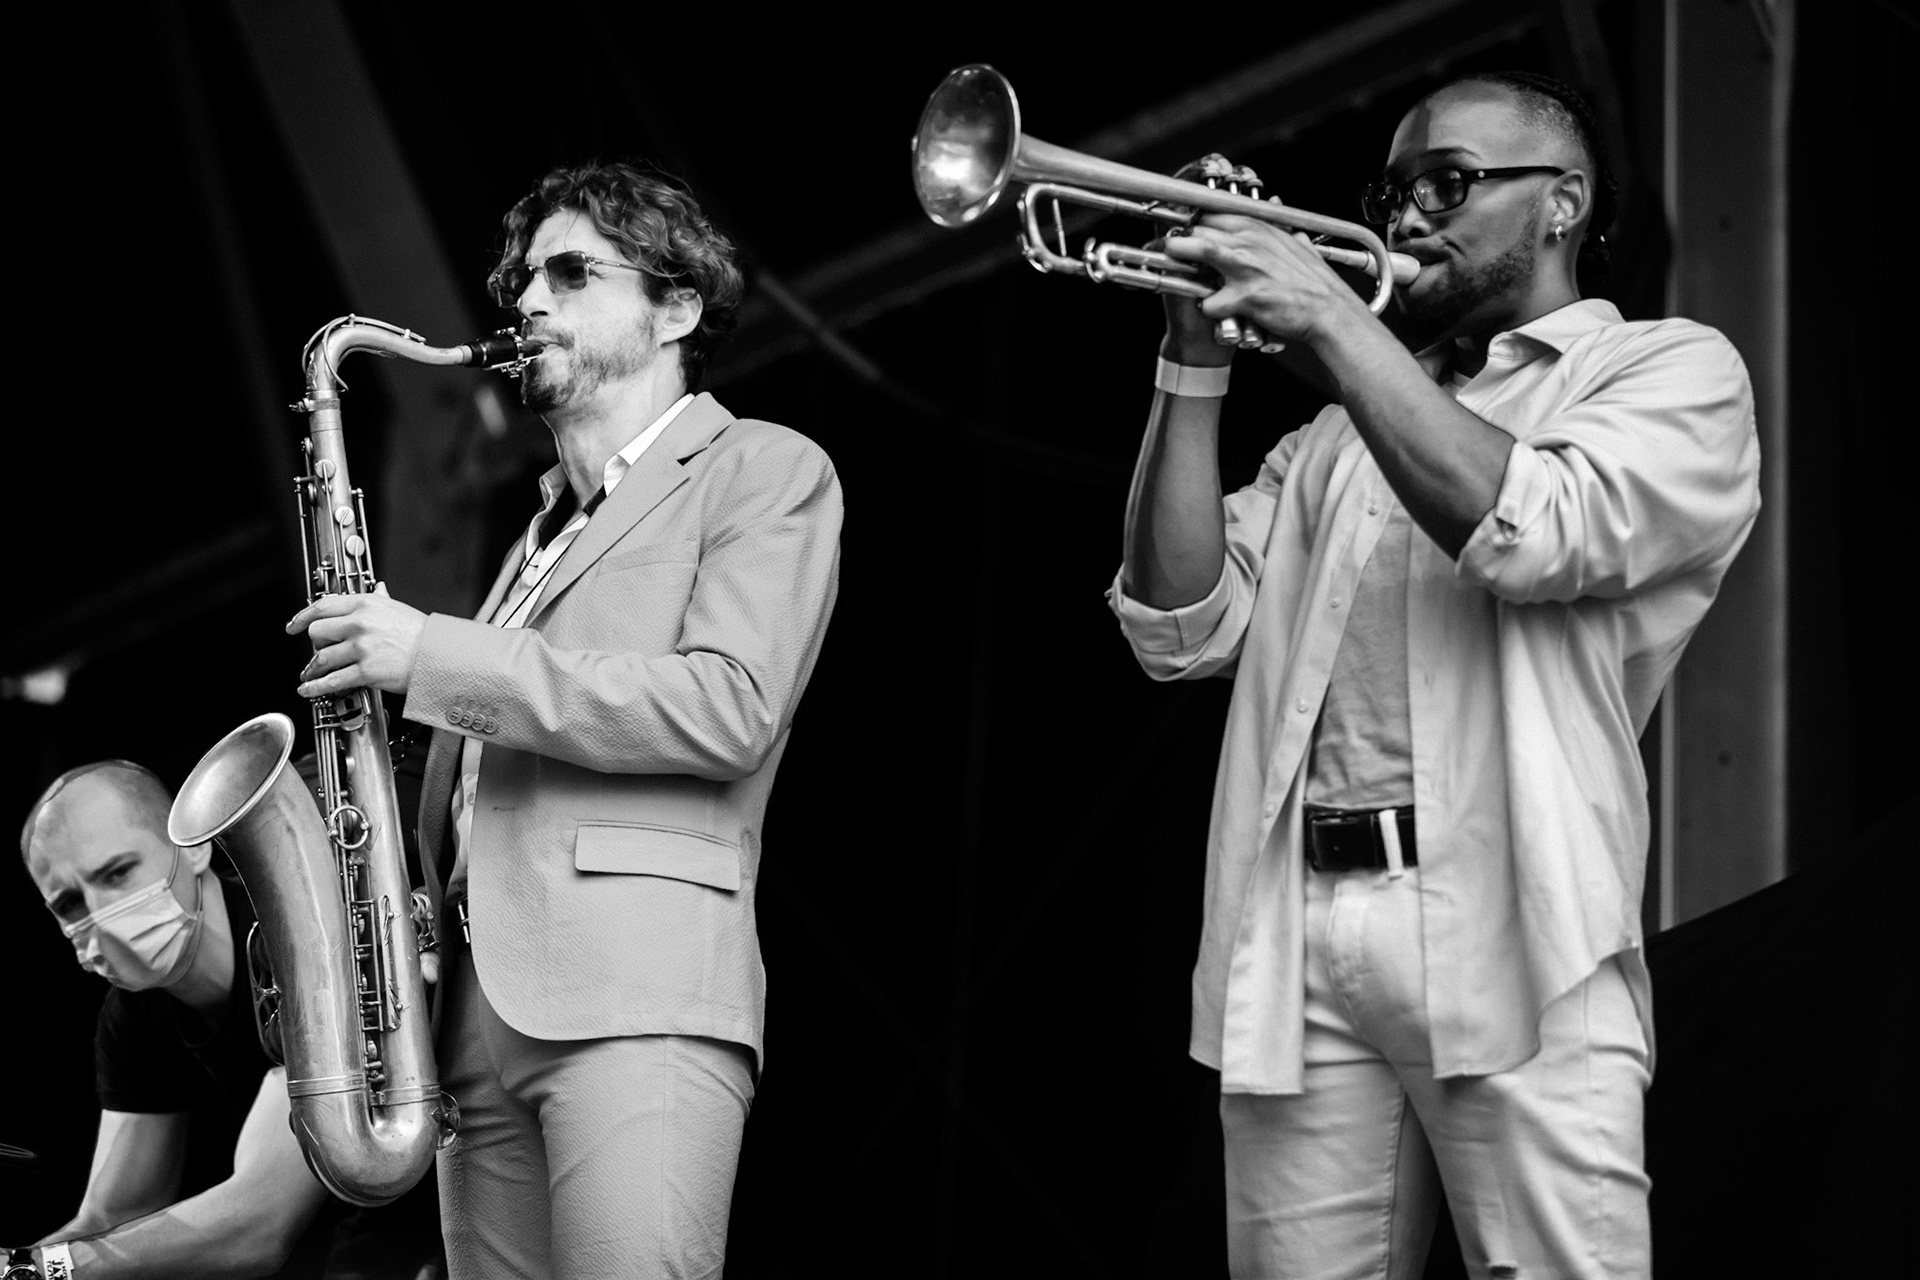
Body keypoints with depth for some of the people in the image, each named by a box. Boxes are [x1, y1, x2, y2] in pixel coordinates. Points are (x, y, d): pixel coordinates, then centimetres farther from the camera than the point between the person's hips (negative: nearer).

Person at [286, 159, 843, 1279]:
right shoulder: (543, 532, 29)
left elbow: (728, 708, -10)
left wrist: (436, 657, -11)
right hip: (481, 1009, 7)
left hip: (642, 989, -7)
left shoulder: (768, 472, 6)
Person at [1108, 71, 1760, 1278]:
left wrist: (1332, 317, -7)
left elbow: (1531, 533, -11)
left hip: (1510, 937, -4)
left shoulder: (1672, 368, 9)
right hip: (1297, 940, 4)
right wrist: (1198, 361, 6)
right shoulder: (1338, 436, 23)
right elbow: (1184, 629, 12)